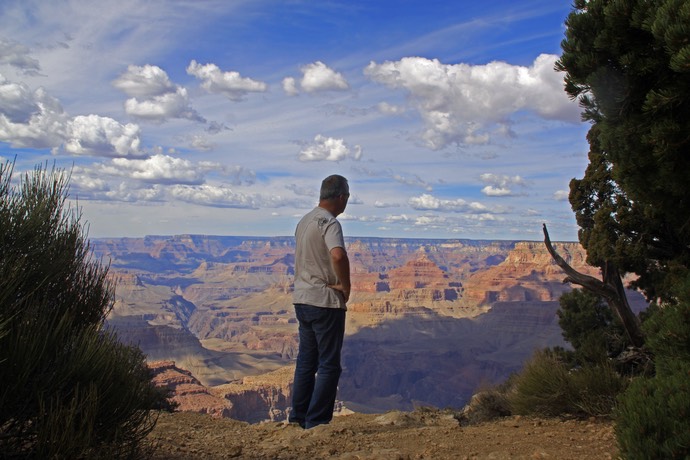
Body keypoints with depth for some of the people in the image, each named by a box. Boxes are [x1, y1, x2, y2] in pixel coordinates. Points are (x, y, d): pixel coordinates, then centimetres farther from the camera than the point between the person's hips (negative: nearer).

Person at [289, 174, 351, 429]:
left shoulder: (304, 221, 12)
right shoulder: (329, 223, -16)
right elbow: (338, 255, -36)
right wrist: (346, 286, -19)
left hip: (302, 299, 9)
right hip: (325, 302, -9)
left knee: (306, 360, 17)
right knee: (329, 364, 1)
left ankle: (298, 416, 24)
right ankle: (317, 422, 5)